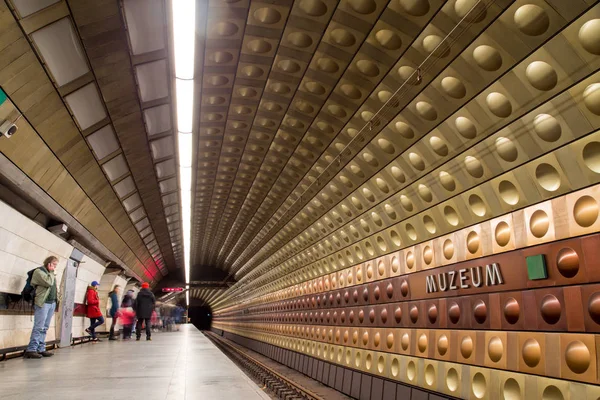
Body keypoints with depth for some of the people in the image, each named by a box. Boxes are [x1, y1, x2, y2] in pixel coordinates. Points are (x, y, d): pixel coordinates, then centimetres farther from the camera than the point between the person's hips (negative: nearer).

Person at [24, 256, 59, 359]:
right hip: (42, 303, -8)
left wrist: (57, 299, 10)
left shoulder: (51, 274, 22)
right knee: (39, 327, -11)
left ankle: (41, 349, 8)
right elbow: (48, 283, -17)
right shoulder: (39, 271, -2)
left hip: (52, 303, 8)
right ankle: (31, 350, -9)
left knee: (44, 328, 7)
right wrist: (51, 273, -3)